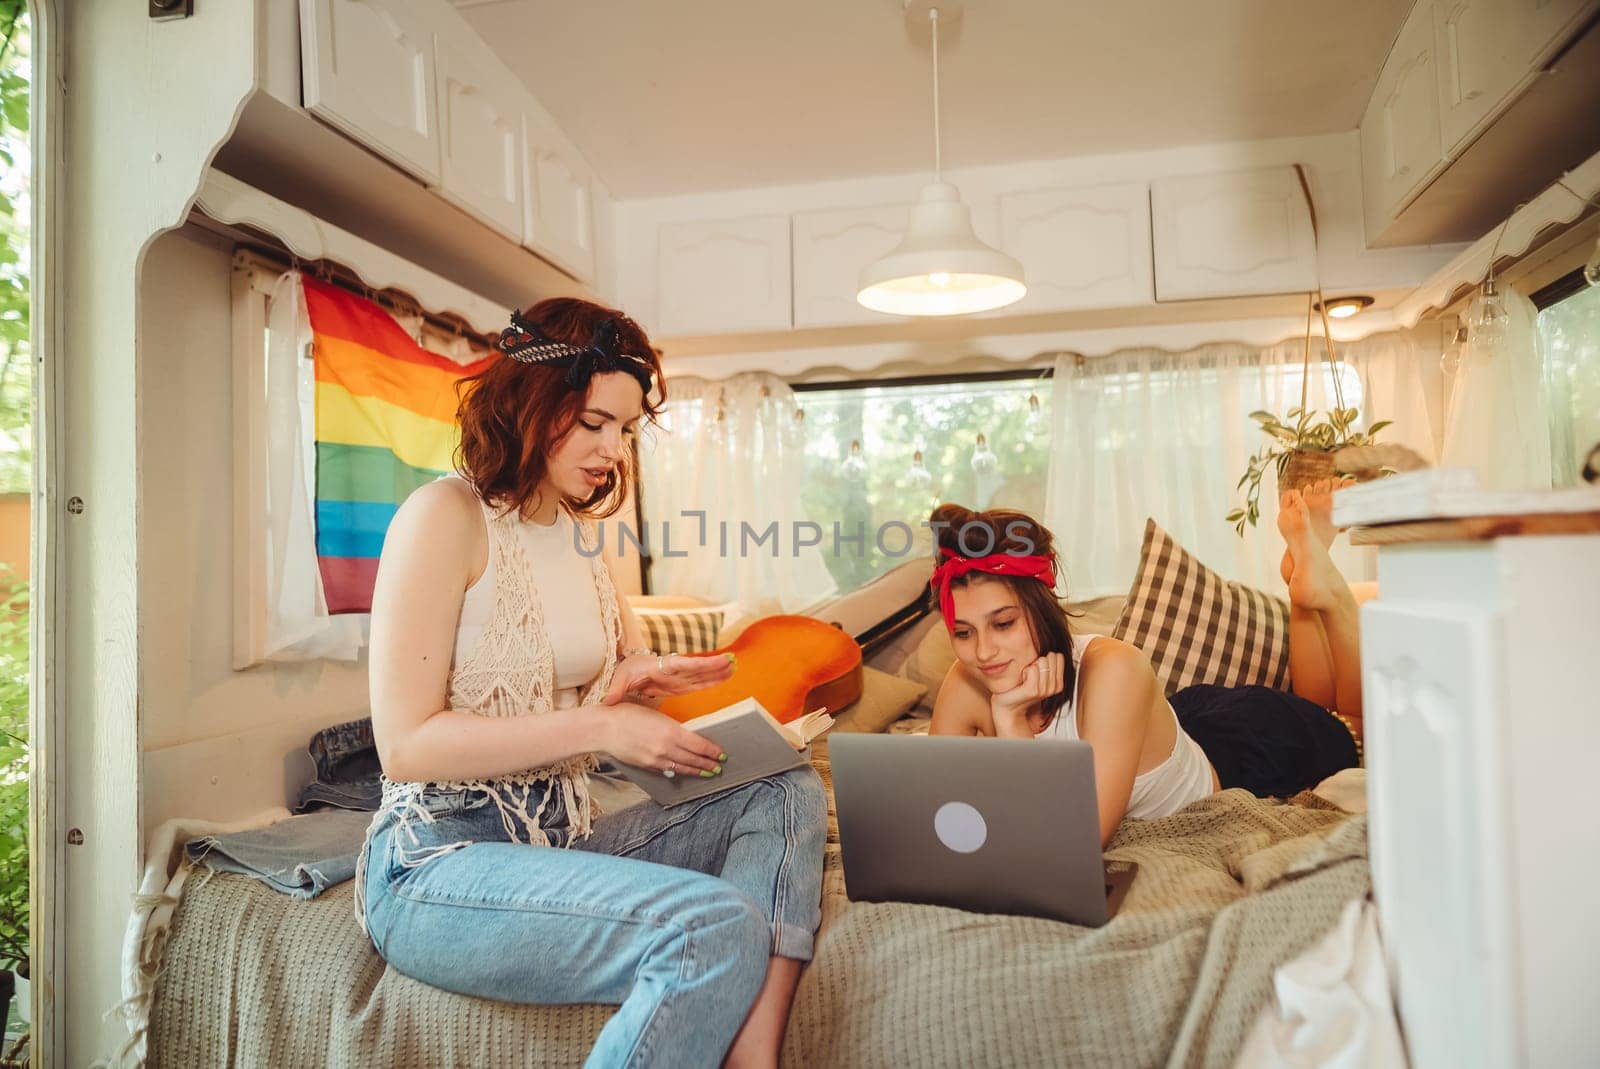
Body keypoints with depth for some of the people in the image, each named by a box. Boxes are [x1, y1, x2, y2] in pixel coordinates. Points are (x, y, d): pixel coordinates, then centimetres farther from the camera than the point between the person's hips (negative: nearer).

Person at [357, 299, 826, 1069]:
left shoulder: (578, 535, 11)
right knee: (720, 924, -28)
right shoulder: (446, 515, -11)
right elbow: (405, 743, -18)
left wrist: (633, 682, -2)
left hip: (561, 838, 8)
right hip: (438, 860, -8)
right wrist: (600, 726, -21)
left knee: (790, 796, -9)